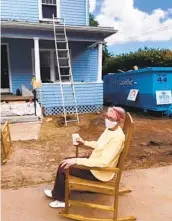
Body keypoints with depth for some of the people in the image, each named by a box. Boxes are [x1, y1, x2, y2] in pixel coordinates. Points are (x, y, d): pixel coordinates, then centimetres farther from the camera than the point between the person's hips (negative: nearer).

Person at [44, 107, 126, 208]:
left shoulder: (118, 137, -30)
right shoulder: (110, 128, -2)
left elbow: (103, 162, -35)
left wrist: (77, 160, -36)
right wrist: (85, 142, 12)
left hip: (100, 172, -9)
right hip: (94, 161, 9)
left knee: (63, 168, -5)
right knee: (66, 161, 13)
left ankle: (61, 199, 17)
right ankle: (58, 192, 31)